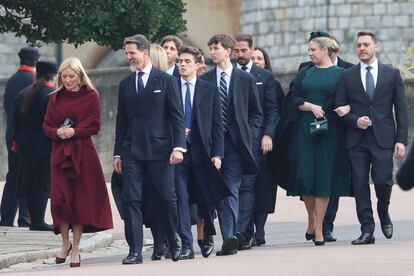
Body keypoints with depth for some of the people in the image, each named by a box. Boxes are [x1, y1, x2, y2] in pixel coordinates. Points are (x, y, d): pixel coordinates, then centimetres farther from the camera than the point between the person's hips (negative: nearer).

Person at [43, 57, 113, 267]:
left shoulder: (90, 96, 2)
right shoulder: (55, 98, 11)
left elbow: (95, 125, -3)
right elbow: (46, 125, 10)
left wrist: (74, 132, -15)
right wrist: (57, 132, -11)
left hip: (83, 153, -2)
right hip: (59, 153, 2)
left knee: (81, 199, -3)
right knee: (59, 198, -5)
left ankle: (75, 249, 4)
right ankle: (65, 243, 12)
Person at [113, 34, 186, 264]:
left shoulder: (166, 81, 1)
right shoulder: (126, 84, 13)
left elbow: (177, 116, -1)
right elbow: (122, 121, 15)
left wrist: (178, 146, -11)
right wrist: (118, 153, 11)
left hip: (160, 150, -3)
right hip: (132, 152, 3)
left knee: (168, 198, 2)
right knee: (131, 200, -4)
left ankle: (174, 241, 22)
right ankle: (135, 251, -3)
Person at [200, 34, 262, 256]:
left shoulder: (245, 79, 7)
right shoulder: (204, 80, 8)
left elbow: (256, 113, 12)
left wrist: (248, 135, 0)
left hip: (235, 143, -1)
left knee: (231, 192, -8)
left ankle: (229, 237, -14)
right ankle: (229, 238, 4)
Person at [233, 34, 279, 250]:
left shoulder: (265, 77, 9)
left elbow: (272, 110, 6)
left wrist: (268, 135, -7)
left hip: (254, 137, -2)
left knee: (247, 185, -12)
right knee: (236, 185, 3)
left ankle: (241, 232, -21)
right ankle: (248, 234, 10)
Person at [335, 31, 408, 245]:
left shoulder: (392, 74, 8)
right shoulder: (347, 76, 10)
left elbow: (401, 109, 6)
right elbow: (339, 108, 9)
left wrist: (401, 139, -2)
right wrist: (355, 121, -10)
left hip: (383, 138, -1)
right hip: (357, 139, 1)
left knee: (383, 181, -10)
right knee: (360, 184, -3)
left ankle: (384, 214, 20)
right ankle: (367, 231, 1)